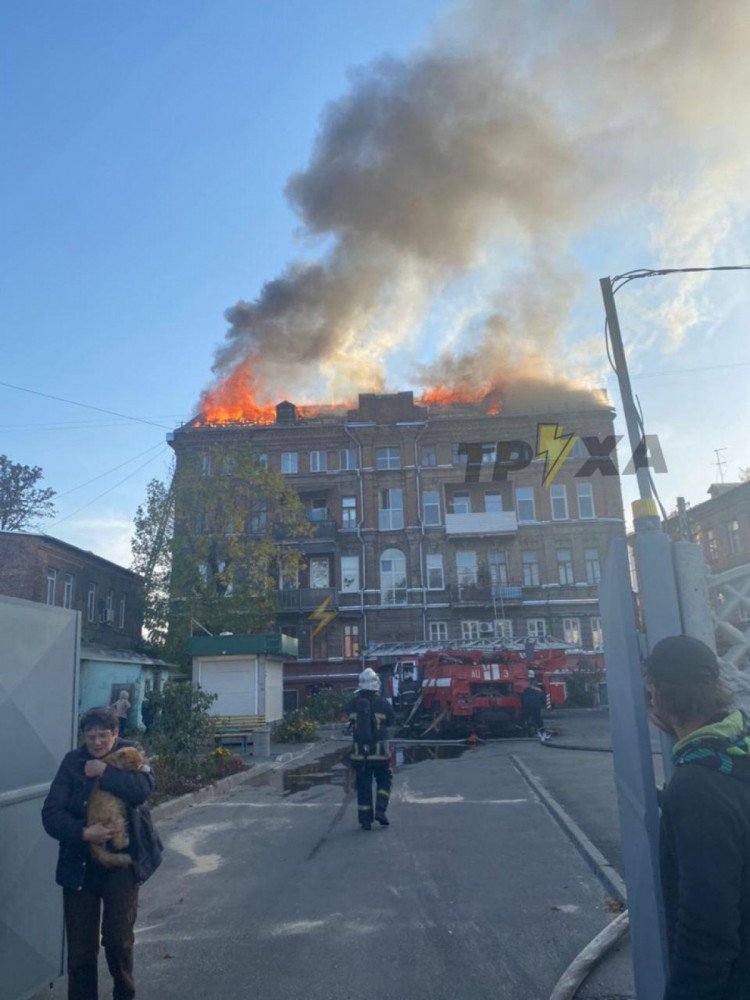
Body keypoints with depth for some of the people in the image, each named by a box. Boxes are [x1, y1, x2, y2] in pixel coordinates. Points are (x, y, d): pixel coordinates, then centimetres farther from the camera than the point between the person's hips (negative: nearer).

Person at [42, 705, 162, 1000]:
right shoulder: (72, 761, -3)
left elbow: (144, 788, -23)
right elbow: (51, 813, -7)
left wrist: (103, 772, -22)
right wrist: (83, 833, -21)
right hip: (80, 862, 1)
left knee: (118, 936, -4)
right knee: (81, 946, 6)